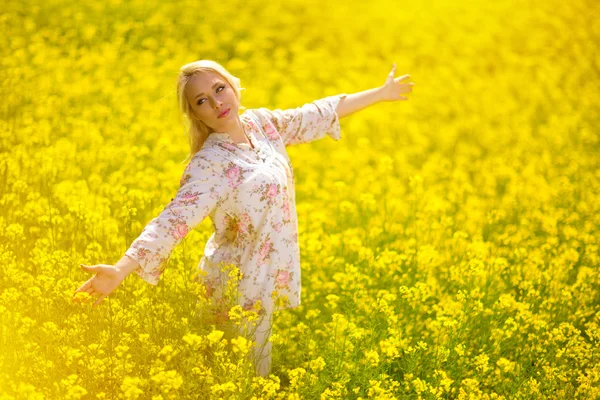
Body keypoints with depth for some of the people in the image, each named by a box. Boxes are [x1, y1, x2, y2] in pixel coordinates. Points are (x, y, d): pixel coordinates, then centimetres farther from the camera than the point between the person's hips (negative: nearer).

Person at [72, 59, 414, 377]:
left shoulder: (263, 123, -1)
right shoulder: (209, 164, -22)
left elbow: (320, 113, 13)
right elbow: (174, 219, -33)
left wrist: (381, 93, 23)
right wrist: (121, 270, -49)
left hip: (274, 277, 7)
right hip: (243, 287, -6)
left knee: (278, 368, 17)